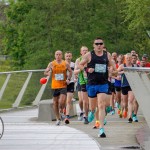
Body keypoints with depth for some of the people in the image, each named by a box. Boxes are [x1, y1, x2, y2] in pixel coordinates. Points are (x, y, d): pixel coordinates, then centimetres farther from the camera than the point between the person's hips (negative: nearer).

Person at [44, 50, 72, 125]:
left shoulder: (65, 64, 2)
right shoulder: (51, 64, 2)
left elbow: (70, 71, 15)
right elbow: (45, 72, 7)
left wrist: (68, 79, 0)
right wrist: (49, 73, -15)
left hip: (63, 86, -1)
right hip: (54, 86, 1)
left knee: (62, 101, -17)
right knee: (55, 102, 6)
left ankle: (61, 111, 16)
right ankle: (58, 119, 19)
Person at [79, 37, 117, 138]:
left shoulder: (107, 55, 6)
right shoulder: (89, 55, 0)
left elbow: (113, 66, 19)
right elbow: (80, 65, 7)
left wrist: (114, 70, -2)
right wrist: (87, 69, -11)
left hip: (103, 84, 0)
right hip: (92, 84, 0)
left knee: (101, 105, -12)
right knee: (93, 106, 13)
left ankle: (101, 129, -15)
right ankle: (92, 112, 53)